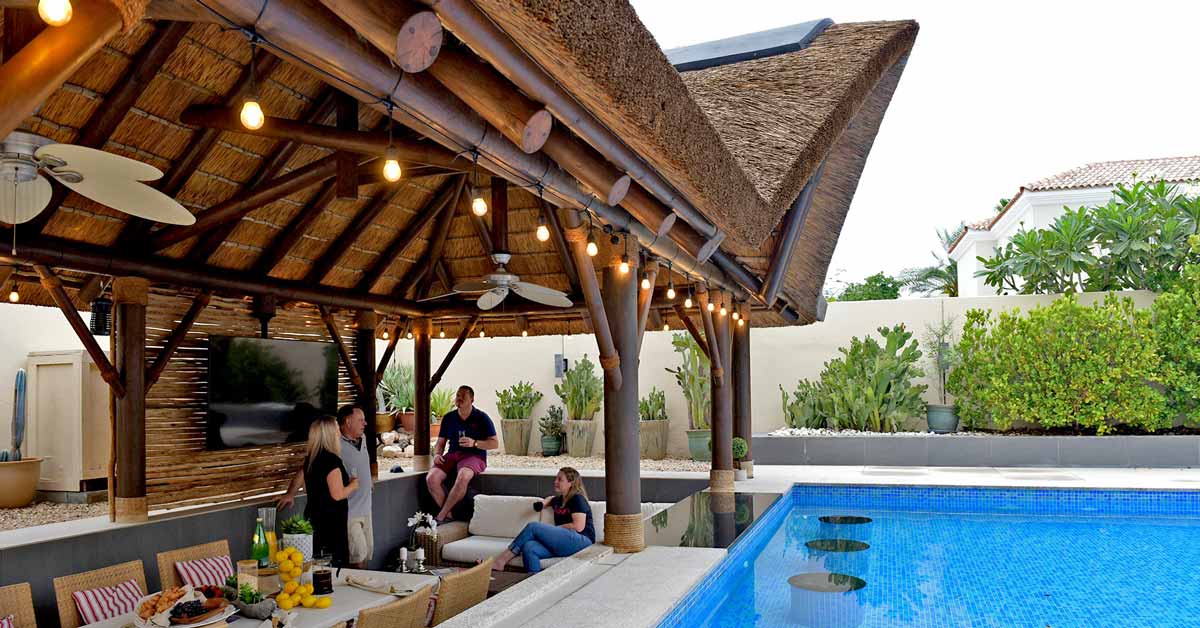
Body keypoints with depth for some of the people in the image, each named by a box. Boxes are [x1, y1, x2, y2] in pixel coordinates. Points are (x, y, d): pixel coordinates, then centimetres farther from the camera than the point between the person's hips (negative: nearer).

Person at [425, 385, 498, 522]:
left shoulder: (482, 418, 2)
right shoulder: (448, 418, 14)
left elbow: (495, 443, 1)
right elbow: (440, 442, 20)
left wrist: (474, 443, -14)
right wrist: (437, 454, -3)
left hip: (474, 456, -4)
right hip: (452, 455, 4)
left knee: (462, 477, -38)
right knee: (431, 478, -26)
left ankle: (441, 516, -27)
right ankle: (449, 515, -19)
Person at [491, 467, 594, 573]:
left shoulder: (577, 499, -1)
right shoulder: (558, 500, 24)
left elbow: (578, 527, -12)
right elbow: (551, 499, 49)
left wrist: (553, 529, -4)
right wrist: (543, 503, 25)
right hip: (562, 542, 7)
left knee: (533, 527, -16)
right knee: (529, 548, -22)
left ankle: (501, 562, -15)